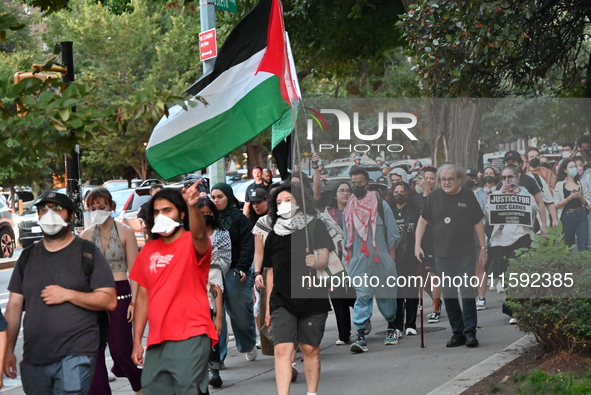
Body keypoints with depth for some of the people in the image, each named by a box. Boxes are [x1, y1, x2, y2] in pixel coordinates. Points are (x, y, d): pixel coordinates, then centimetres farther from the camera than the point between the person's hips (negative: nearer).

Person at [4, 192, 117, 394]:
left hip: (75, 356, -4)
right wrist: (8, 350, 4)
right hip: (33, 359, 5)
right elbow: (14, 305, 12)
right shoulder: (29, 256, 13)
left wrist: (67, 294, -15)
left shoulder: (87, 253, 0)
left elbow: (109, 301, -6)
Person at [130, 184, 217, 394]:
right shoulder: (148, 251, 11)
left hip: (190, 337, -6)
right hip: (157, 341, 6)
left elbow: (199, 234, -29)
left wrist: (192, 205, -48)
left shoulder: (193, 243, -3)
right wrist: (137, 340, 12)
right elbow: (143, 297, 15)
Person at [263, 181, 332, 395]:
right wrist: (268, 307, 16)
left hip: (312, 299, -2)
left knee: (310, 349, 5)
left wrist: (316, 261, -34)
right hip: (282, 302, 2)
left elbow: (324, 258, -9)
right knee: (282, 348, -12)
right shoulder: (274, 235, 10)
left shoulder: (315, 227, 1)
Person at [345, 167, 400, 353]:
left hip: (382, 260, -1)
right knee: (362, 297, -8)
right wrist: (350, 258, 10)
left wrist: (391, 258, -2)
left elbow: (393, 234, 2)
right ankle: (360, 337, -14)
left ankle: (391, 328, 31)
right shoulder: (348, 209, 10)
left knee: (386, 296, 10)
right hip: (359, 262, 1)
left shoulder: (381, 205, 0)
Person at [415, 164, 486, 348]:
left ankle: (470, 331, -3)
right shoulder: (434, 197, 3)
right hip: (442, 255, 2)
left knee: (467, 292, -9)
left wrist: (483, 248, 3)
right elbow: (423, 221, 7)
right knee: (448, 295, 6)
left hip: (465, 254, -2)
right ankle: (457, 332, 14)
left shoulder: (468, 196, 1)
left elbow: (478, 223, 5)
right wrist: (417, 245, -3)